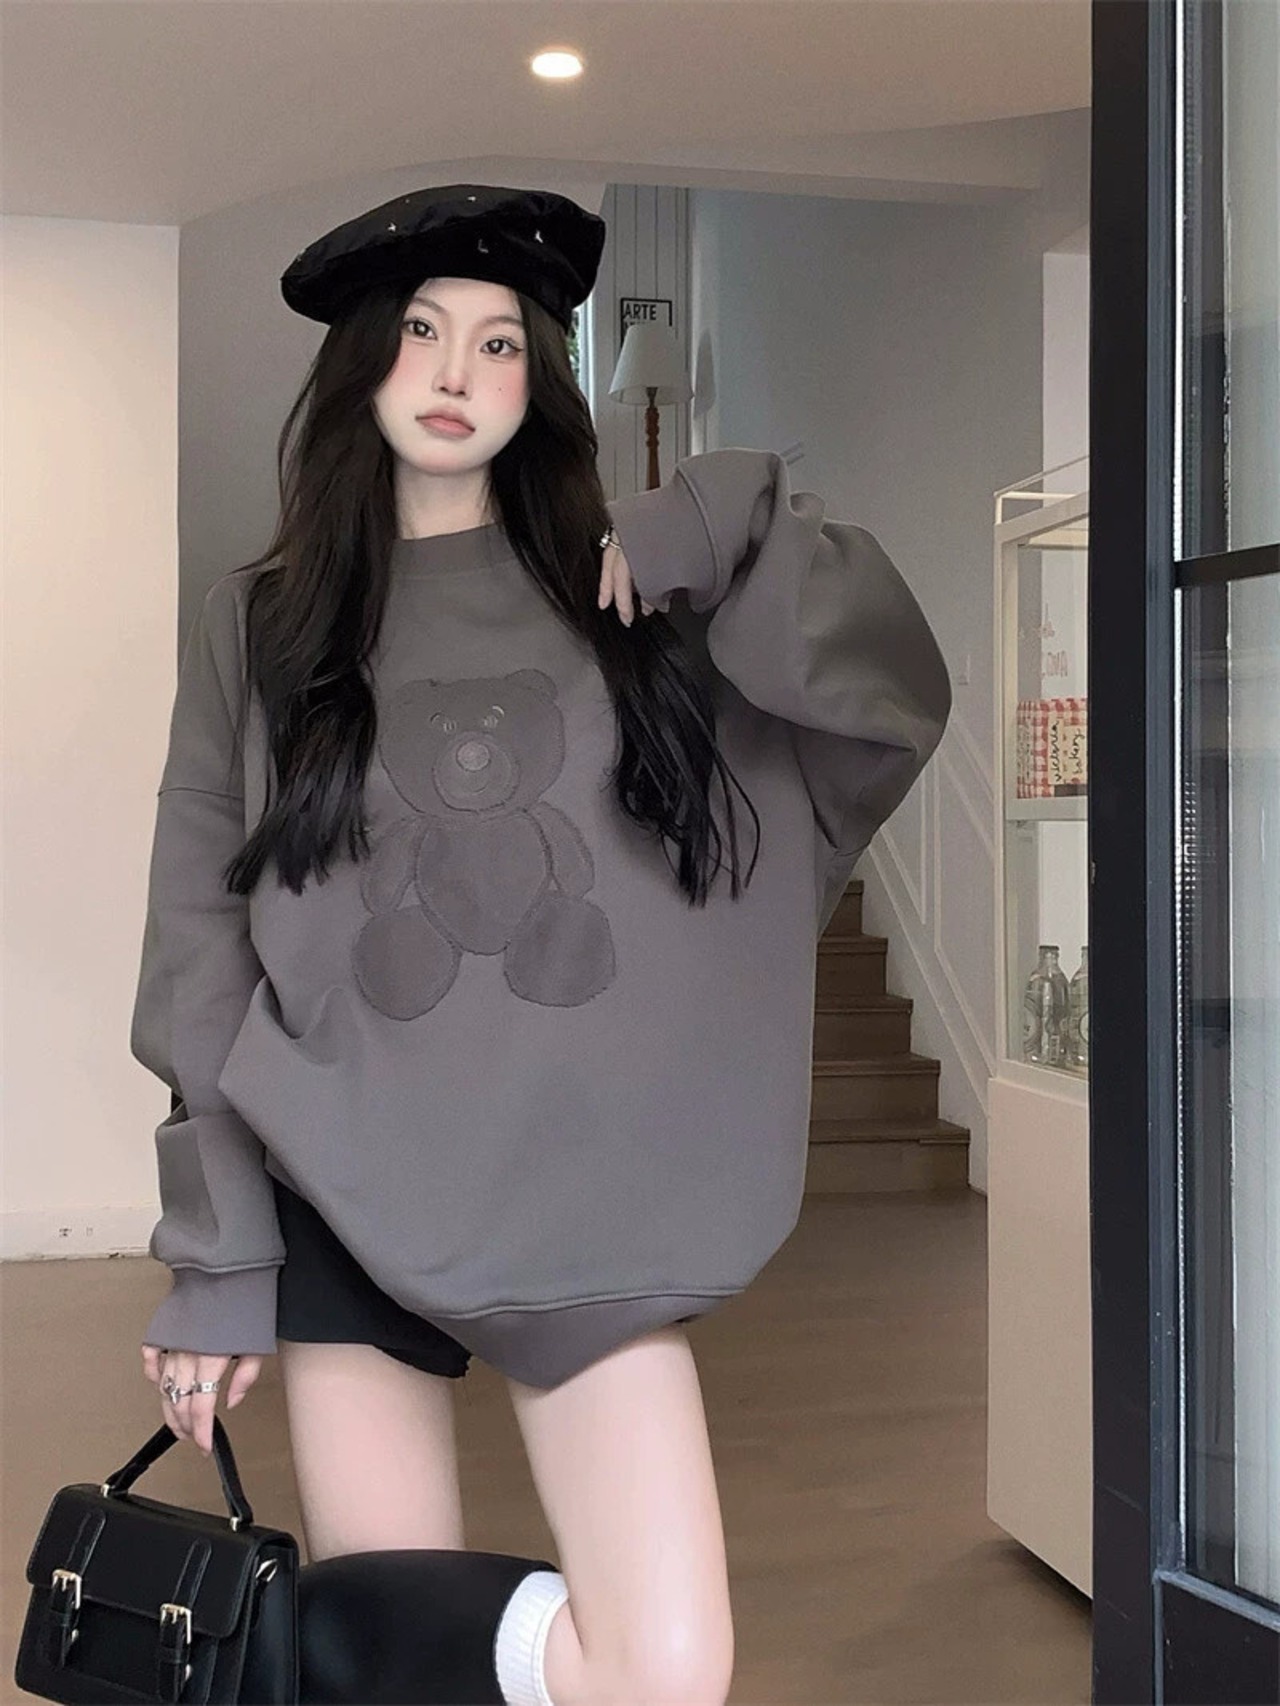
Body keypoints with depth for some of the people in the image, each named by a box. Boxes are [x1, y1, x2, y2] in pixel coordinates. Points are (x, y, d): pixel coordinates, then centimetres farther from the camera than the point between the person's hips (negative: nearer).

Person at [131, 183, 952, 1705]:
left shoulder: (619, 592, 9)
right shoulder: (257, 624, 6)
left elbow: (896, 693, 1)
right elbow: (203, 951, 3)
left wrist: (711, 532, -7)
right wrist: (211, 1263, -1)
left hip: (588, 1199, 1)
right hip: (348, 1206, 0)